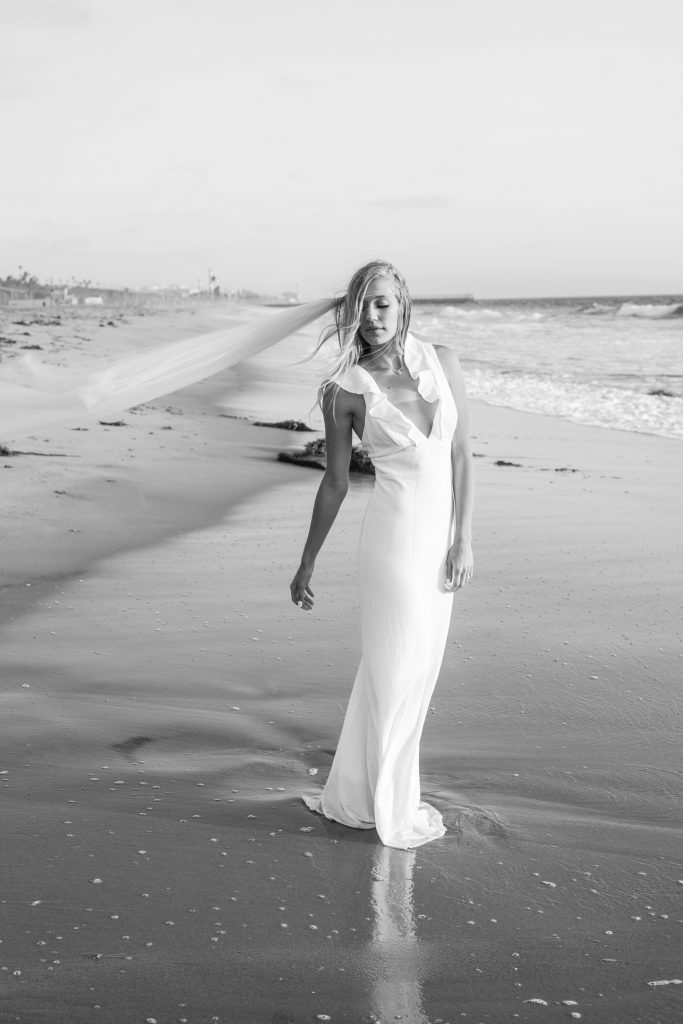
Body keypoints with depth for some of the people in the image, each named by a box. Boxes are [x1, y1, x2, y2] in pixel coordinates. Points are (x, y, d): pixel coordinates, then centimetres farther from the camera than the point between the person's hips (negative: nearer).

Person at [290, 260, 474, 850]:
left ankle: (354, 797, 31)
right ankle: (395, 812, 21)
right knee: (396, 674, 4)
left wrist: (464, 540, -4)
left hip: (442, 533, 5)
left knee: (406, 671, 15)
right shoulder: (346, 390, -6)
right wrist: (306, 565, 7)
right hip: (396, 534, -5)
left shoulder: (442, 362, 2)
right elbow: (335, 483, 2)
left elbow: (462, 455, 2)